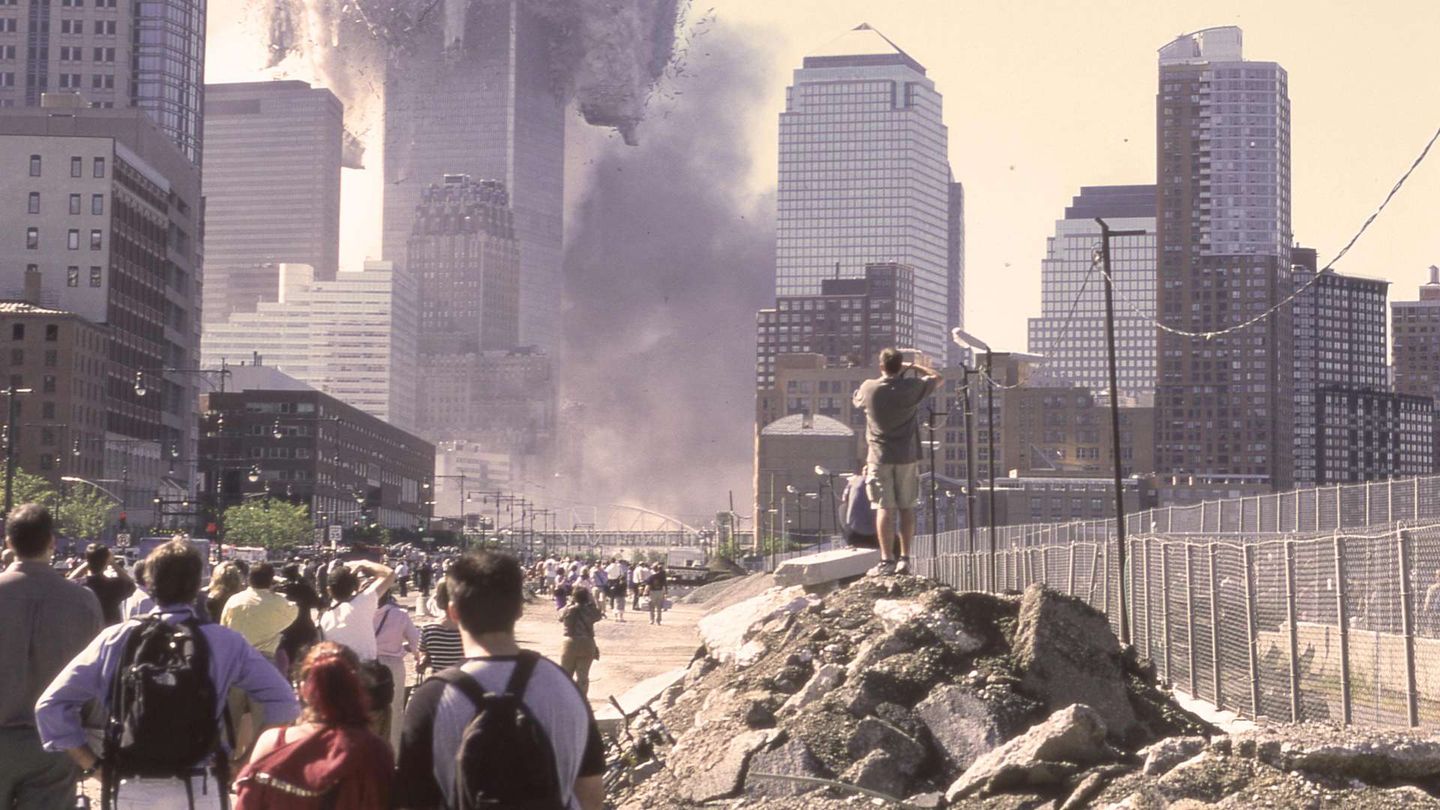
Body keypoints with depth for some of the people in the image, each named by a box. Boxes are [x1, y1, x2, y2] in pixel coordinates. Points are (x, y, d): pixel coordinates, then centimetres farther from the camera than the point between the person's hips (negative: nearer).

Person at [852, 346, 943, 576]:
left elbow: (857, 401, 18)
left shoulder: (869, 388, -6)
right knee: (906, 507, 9)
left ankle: (887, 560, -7)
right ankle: (905, 558, 10)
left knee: (884, 508, -3)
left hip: (880, 457, -1)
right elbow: (936, 378, 14)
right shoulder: (911, 387, -5)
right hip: (907, 456, 1)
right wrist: (913, 367, 17)